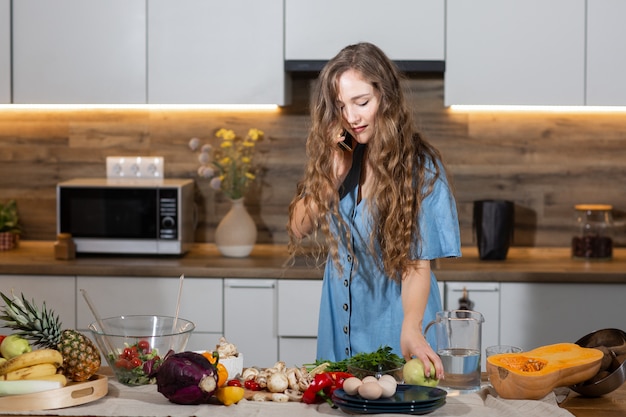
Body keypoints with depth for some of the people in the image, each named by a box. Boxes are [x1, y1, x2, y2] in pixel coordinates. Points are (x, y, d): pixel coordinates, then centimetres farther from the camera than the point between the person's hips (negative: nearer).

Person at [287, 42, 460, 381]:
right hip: (339, 326, 5)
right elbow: (298, 230, -1)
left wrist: (411, 330, -33)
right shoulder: (334, 156, 2)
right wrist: (333, 176, -14)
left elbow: (417, 263, -18)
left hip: (393, 320, -4)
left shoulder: (419, 166, -12)